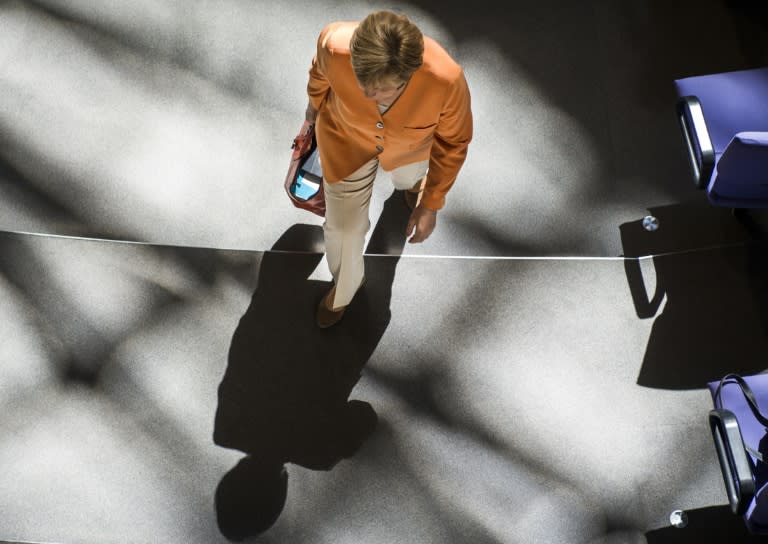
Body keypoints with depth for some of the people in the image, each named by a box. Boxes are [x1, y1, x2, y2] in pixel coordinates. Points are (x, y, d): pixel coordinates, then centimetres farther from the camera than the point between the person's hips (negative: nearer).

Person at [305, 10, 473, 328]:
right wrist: (314, 106, 9)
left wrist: (432, 203, -15)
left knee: (407, 179, 36)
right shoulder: (335, 44, -41)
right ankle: (344, 287, 47)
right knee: (343, 226, 13)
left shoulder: (446, 79, -44)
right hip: (346, 138, 0)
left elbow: (453, 140, -21)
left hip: (409, 144, 0)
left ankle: (411, 181, 77)